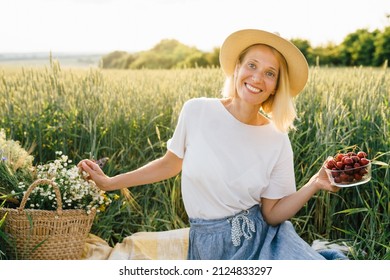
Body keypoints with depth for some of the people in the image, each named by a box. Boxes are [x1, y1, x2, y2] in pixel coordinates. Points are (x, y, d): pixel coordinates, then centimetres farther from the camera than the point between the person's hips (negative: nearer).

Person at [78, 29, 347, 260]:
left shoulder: (277, 142, -4)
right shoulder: (196, 112, -7)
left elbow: (272, 214, -2)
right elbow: (170, 164, 9)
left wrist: (315, 185, -16)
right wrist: (109, 182, 12)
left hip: (263, 238, 1)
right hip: (211, 246, -1)